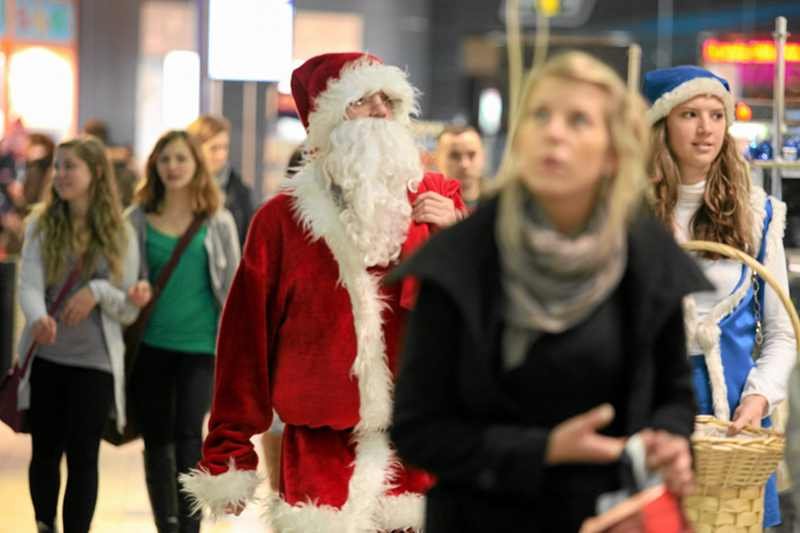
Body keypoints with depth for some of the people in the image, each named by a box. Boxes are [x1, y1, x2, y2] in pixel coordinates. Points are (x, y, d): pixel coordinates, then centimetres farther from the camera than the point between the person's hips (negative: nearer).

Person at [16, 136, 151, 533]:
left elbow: (127, 313, 3)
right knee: (45, 451, 11)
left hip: (94, 362, -1)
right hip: (45, 357, 1)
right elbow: (29, 285, -12)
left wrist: (99, 292, -18)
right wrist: (38, 318, -33)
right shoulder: (40, 225, 1)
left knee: (83, 456, -1)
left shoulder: (120, 235, 1)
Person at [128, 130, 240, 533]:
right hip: (150, 343, 2)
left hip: (200, 342, -2)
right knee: (156, 439, 8)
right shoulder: (138, 219, 3)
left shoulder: (217, 221, 2)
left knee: (188, 432, -13)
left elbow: (232, 285, 5)